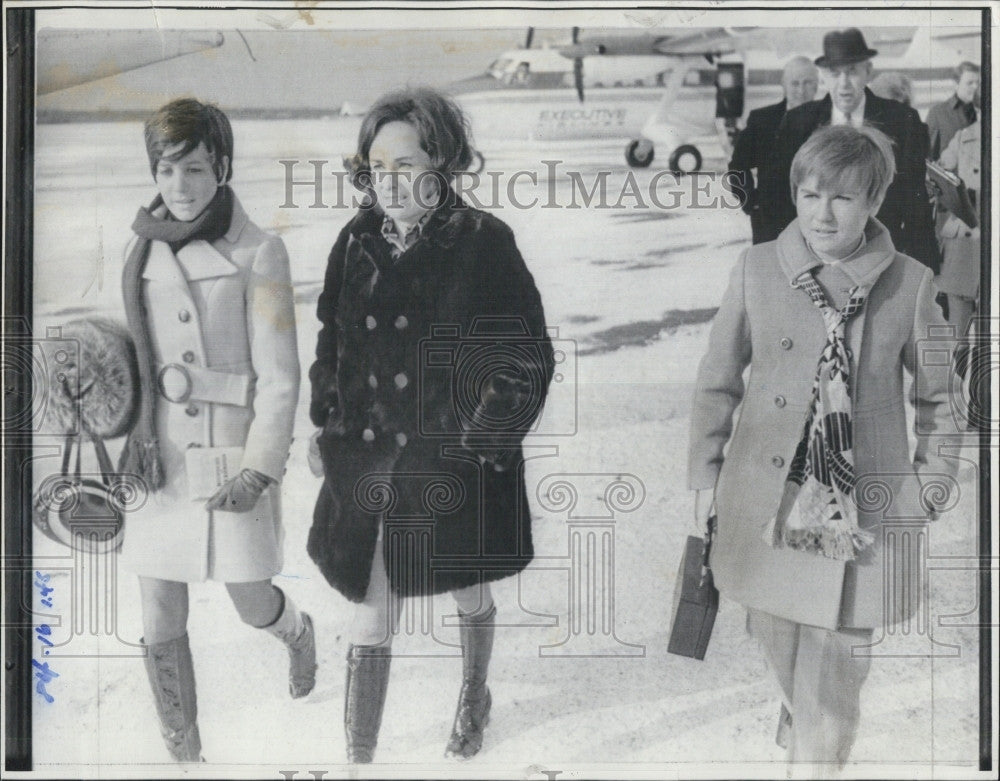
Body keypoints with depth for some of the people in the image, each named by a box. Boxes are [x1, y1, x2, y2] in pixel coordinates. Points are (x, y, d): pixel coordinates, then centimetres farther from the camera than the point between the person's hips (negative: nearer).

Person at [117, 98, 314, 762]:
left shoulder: (259, 253, -9)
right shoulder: (144, 251, 5)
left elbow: (279, 376, -10)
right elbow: (135, 359, 13)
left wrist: (258, 472, -17)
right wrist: (129, 447, 10)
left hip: (234, 454, -4)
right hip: (159, 458, 4)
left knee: (252, 606, 10)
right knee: (161, 621, 5)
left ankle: (297, 631, 46)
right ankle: (183, 751, 23)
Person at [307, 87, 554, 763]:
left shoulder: (484, 243, -12)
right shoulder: (358, 241, 1)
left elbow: (528, 359, -10)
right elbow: (332, 344, 13)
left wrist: (483, 443, -12)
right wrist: (331, 423, 6)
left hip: (455, 465, -2)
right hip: (368, 466, 2)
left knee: (471, 596, 22)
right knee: (371, 624, 4)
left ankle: (475, 699, 51)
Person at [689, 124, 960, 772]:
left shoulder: (909, 283, -3)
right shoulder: (757, 268, -2)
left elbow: (938, 396, 8)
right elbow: (718, 381, 6)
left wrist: (931, 489, 5)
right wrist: (706, 474, 6)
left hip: (862, 509, -1)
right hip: (766, 497, 2)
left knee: (834, 668, -2)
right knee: (780, 646, 14)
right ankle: (814, 736, 42)